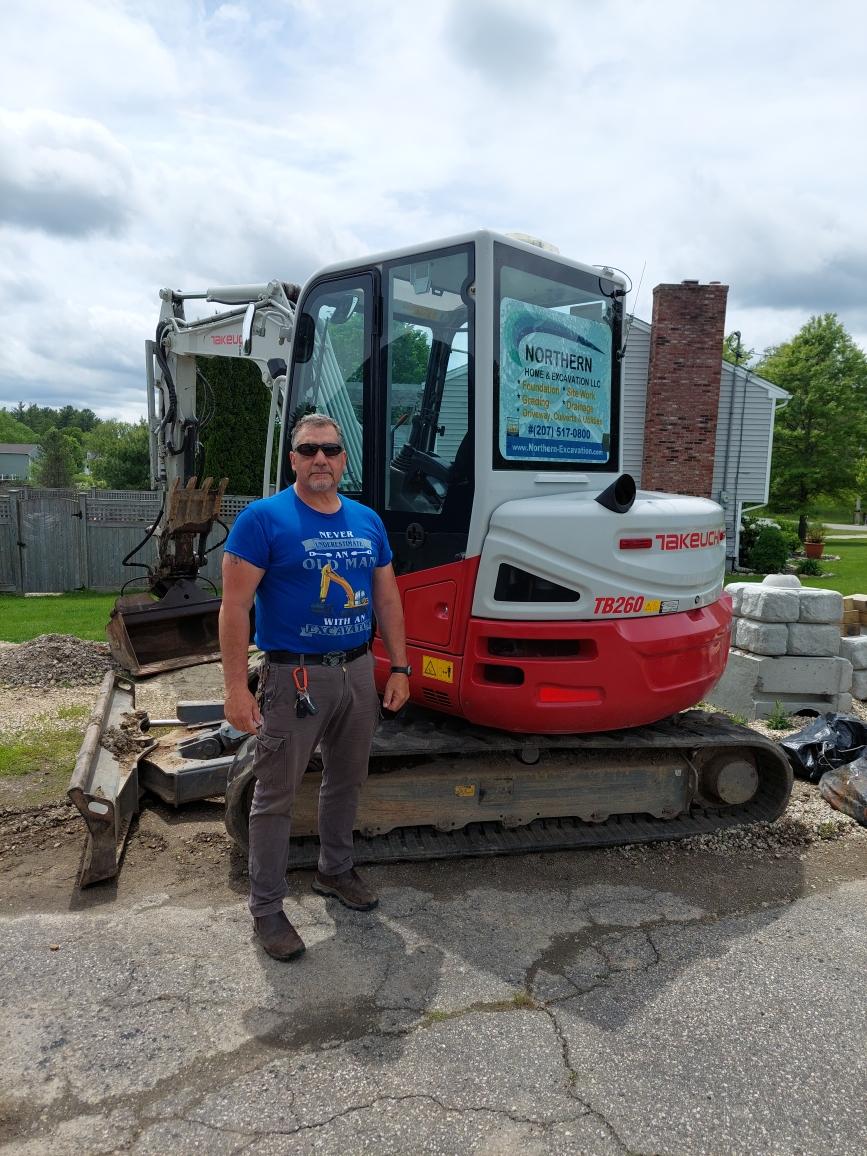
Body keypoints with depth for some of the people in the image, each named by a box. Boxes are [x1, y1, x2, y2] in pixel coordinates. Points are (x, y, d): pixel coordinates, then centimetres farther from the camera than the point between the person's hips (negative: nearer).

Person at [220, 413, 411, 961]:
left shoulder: (367, 521, 7)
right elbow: (235, 606, -13)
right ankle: (267, 908, 21)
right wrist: (237, 687, -18)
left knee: (347, 781, 19)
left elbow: (388, 598, 12)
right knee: (276, 795, 4)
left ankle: (336, 870, 41)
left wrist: (399, 669, 8)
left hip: (358, 670, 6)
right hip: (294, 675, -6)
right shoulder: (264, 518, -10)